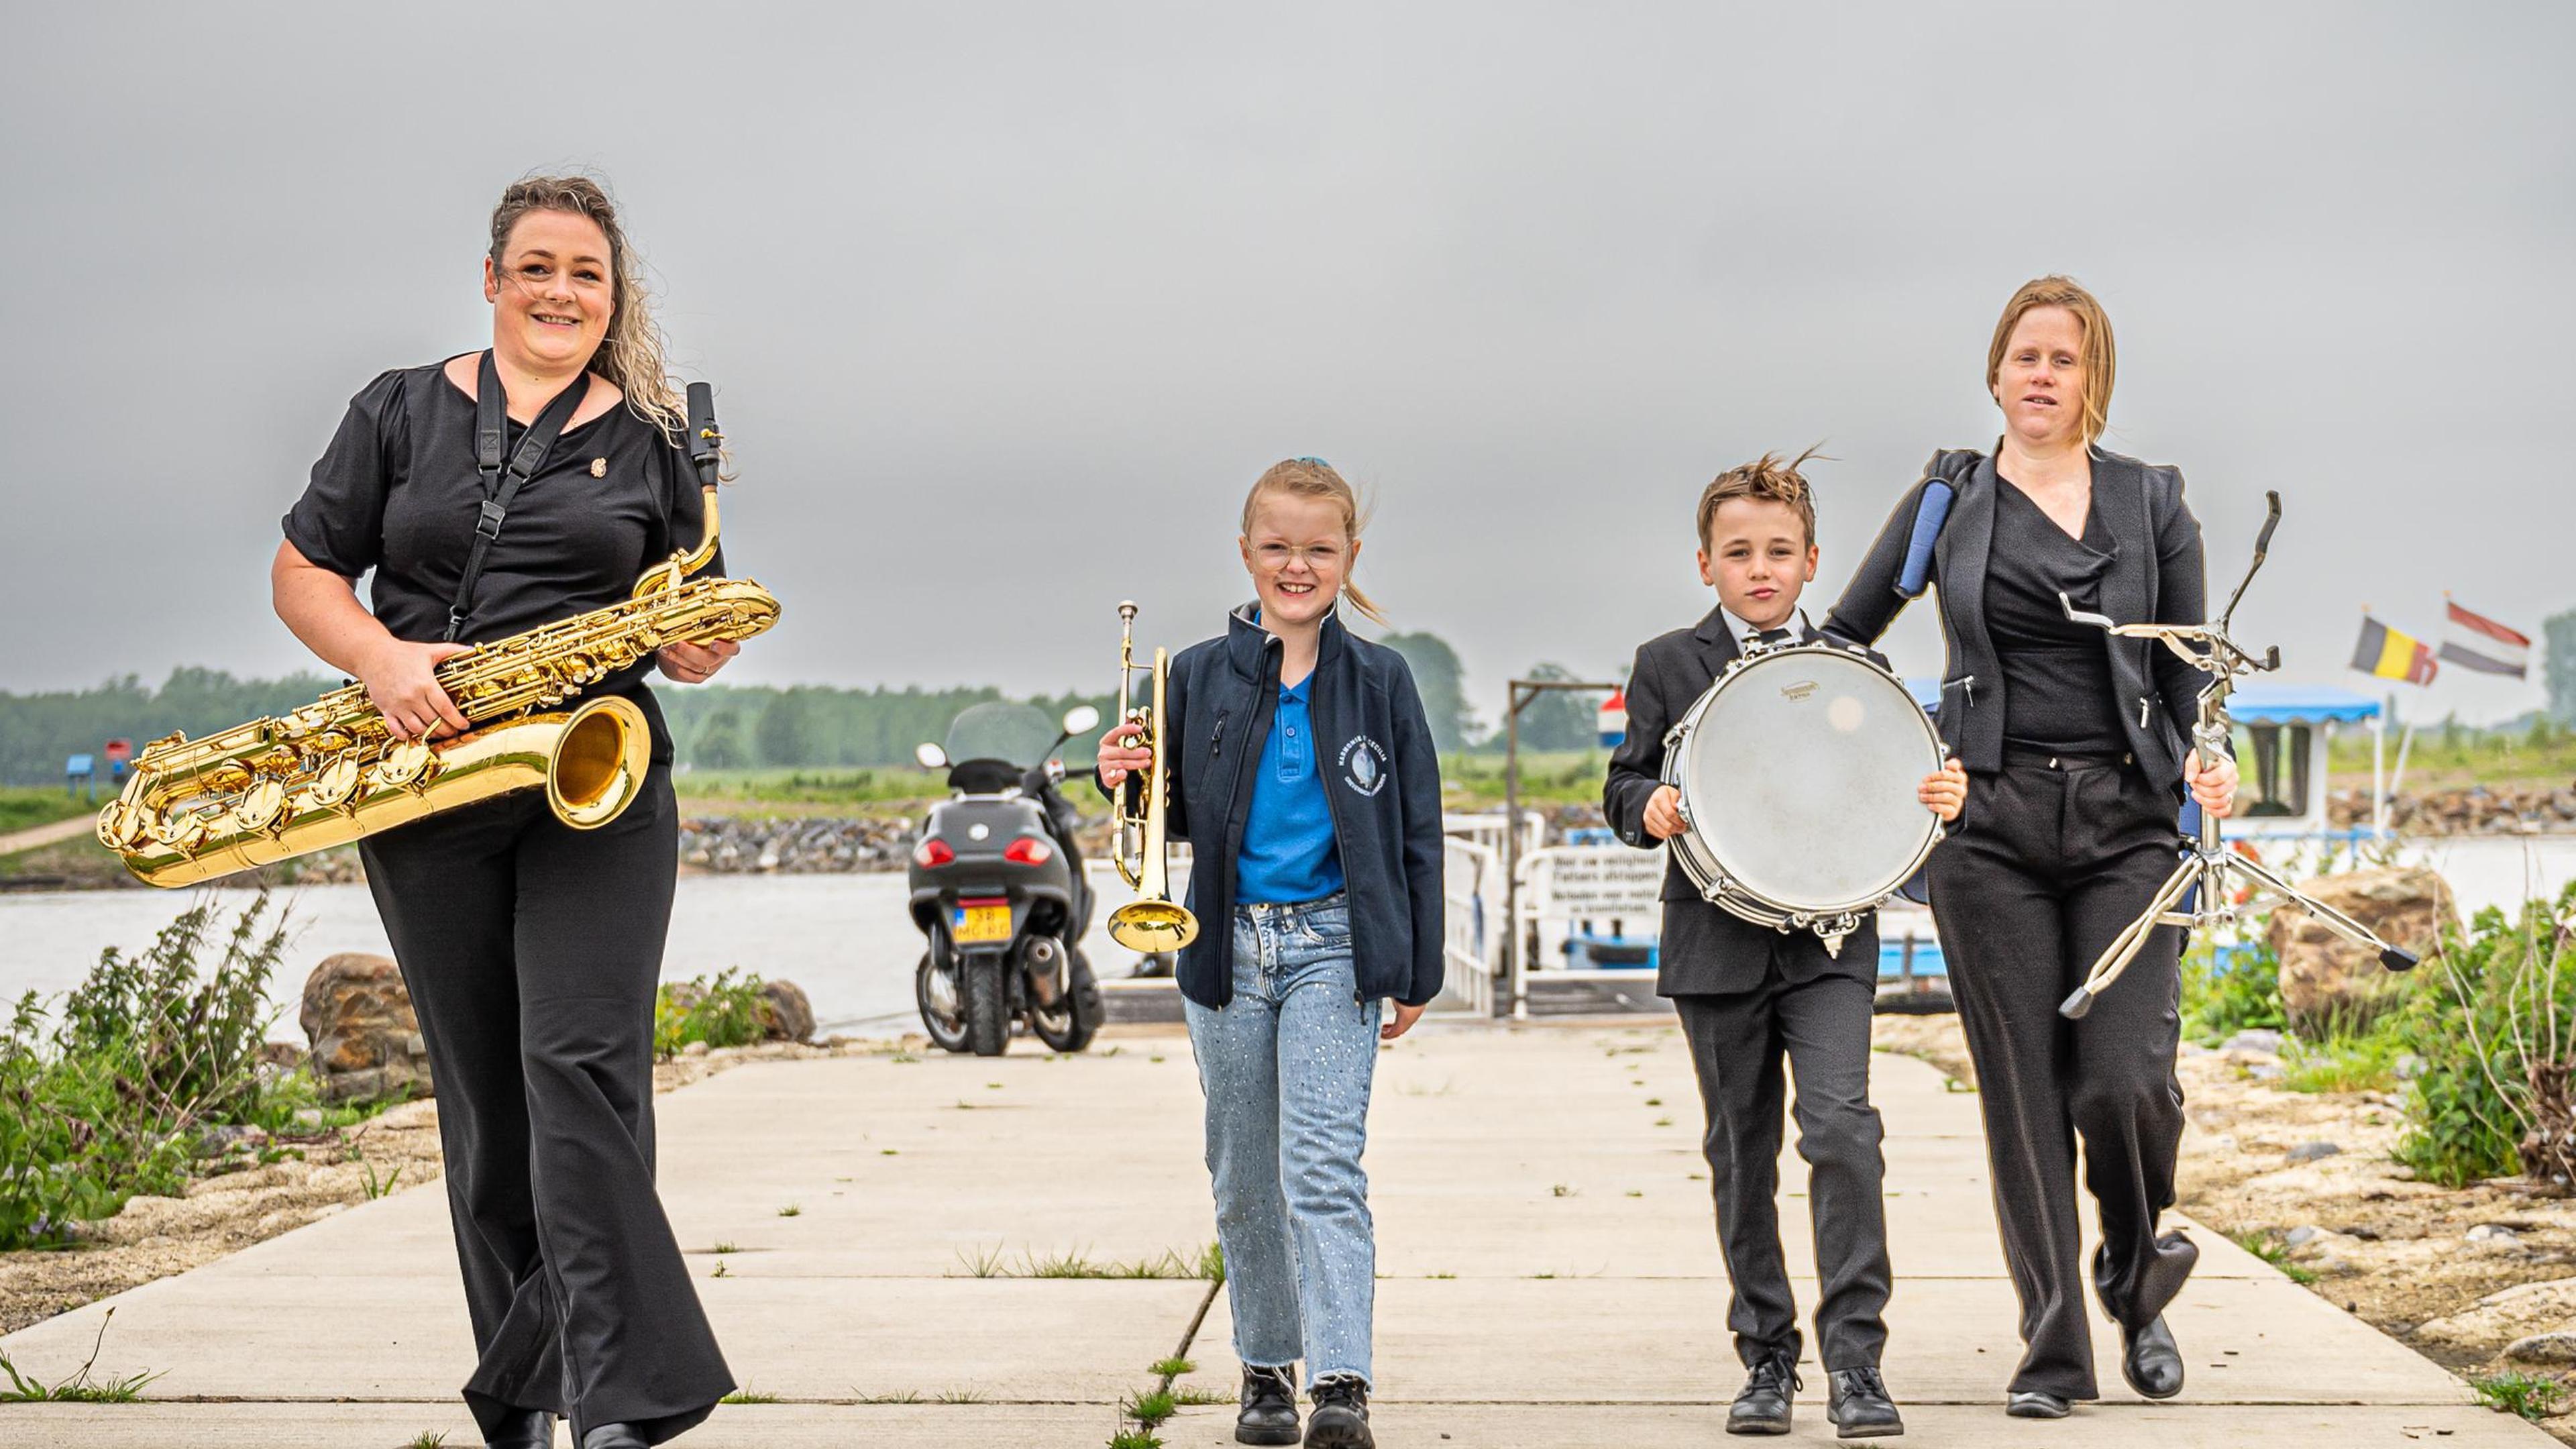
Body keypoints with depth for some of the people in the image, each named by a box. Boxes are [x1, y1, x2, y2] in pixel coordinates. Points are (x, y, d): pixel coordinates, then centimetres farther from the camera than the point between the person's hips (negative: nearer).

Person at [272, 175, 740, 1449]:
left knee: (581, 1066, -16)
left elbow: (695, 623, 14)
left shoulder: (652, 438, 11)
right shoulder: (401, 412, 10)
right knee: (485, 1097, 6)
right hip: (428, 795, 1)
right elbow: (301, 572, 8)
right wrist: (382, 661, -11)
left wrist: (699, 644, -10)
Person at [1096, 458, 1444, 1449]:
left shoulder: (1378, 681, 1)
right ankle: (1266, 1369, 24)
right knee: (1244, 1181, 10)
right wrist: (1125, 779, -11)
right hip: (1229, 948, 3)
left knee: (1322, 1165, -14)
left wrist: (1416, 972, 3)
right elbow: (1180, 817, 11)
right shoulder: (1198, 675, 4)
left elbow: (1416, 832, 4)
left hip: (1333, 943, -3)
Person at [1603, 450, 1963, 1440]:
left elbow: (1893, 797, 12)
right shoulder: (1667, 666, 6)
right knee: (1741, 1155, 8)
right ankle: (1767, 1358, 21)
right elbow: (1623, 784, 7)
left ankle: (1854, 1359, -10)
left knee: (1841, 1127, -17)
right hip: (1717, 942, 1)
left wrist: (1940, 798, -10)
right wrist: (1647, 808, -15)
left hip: (1829, 940, -1)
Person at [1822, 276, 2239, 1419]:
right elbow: (1842, 637, 16)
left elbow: (2189, 675, 10)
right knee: (2022, 1087, 0)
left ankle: (2139, 1278, 19)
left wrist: (2202, 762, -9)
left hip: (2124, 821, 0)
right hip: (1990, 821, 0)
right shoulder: (1949, 500, 8)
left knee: (2125, 1078, -11)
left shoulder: (2153, 501, 8)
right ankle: (2054, 1345, 10)